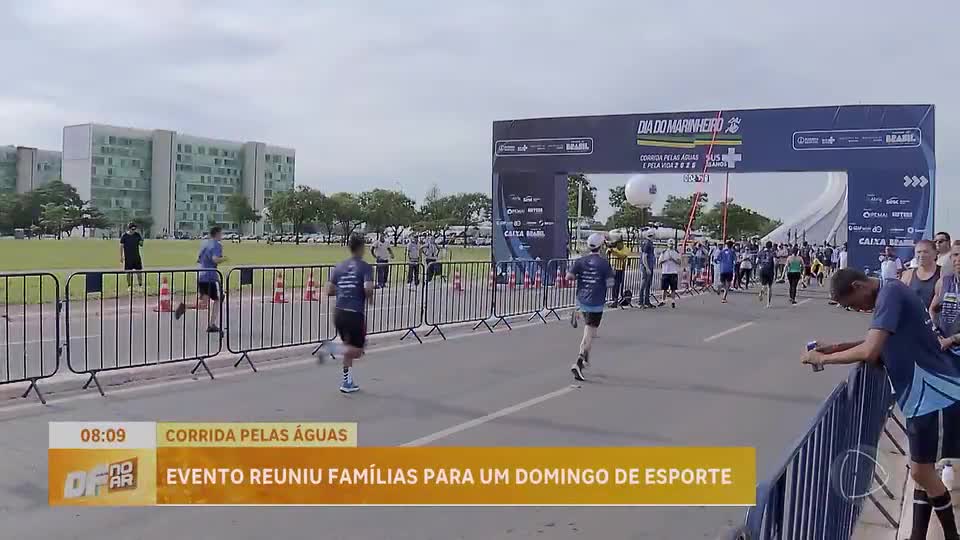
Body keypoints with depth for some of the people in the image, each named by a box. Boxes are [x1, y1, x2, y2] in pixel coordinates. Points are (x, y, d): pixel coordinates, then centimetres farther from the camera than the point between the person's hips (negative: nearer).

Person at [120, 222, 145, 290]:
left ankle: (140, 284, 10)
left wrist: (141, 242, -17)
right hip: (128, 257, -2)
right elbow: (121, 246, -1)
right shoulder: (124, 236, -3)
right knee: (128, 272, 4)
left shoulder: (137, 235, 4)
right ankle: (129, 285, 12)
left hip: (137, 256, 2)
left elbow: (141, 244, 7)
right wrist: (121, 256, -4)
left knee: (139, 271, 2)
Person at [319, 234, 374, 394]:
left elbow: (329, 291, 4)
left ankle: (347, 382, 23)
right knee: (357, 350, 6)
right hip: (355, 314, -6)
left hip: (339, 313, 6)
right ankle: (331, 349, -18)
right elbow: (368, 289, -21)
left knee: (350, 348, 21)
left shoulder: (338, 267, 9)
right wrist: (369, 298, 1)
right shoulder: (365, 267, -7)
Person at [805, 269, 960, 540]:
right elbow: (878, 343, 19)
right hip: (924, 396, 10)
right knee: (922, 469, 15)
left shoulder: (890, 293, -21)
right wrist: (836, 348, 6)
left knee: (921, 471, 2)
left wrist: (822, 358, -19)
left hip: (935, 397, -10)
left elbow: (869, 353, -30)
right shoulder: (890, 292, 9)